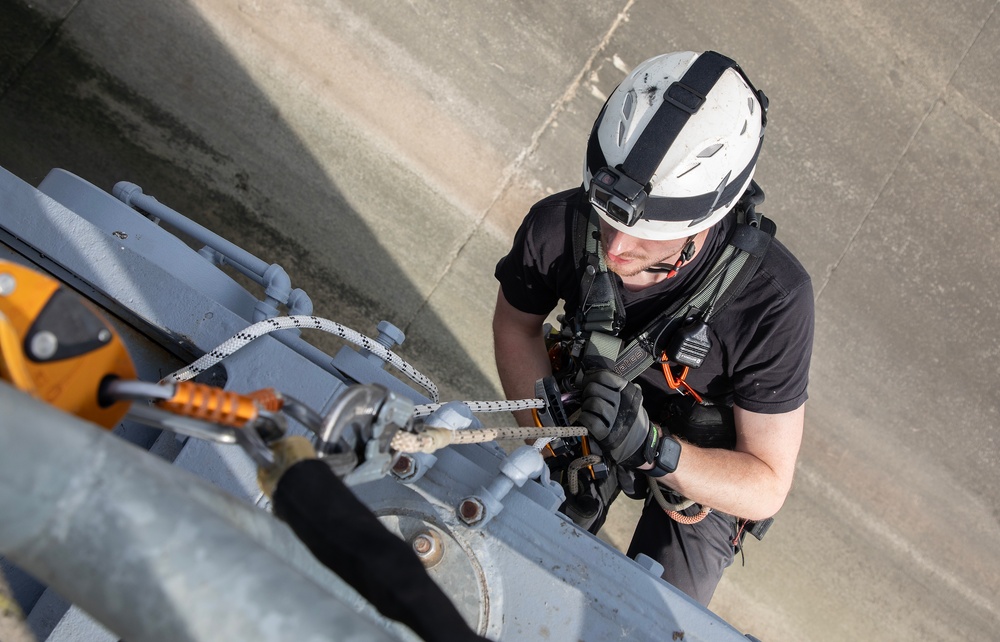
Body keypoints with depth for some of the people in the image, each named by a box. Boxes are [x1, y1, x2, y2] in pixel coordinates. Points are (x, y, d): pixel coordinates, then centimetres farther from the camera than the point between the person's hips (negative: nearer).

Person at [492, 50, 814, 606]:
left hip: (707, 467, -2)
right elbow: (516, 325, -8)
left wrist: (653, 449, -45)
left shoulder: (773, 298, -38)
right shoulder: (560, 224, -31)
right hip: (584, 422, 3)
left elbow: (767, 487, -28)